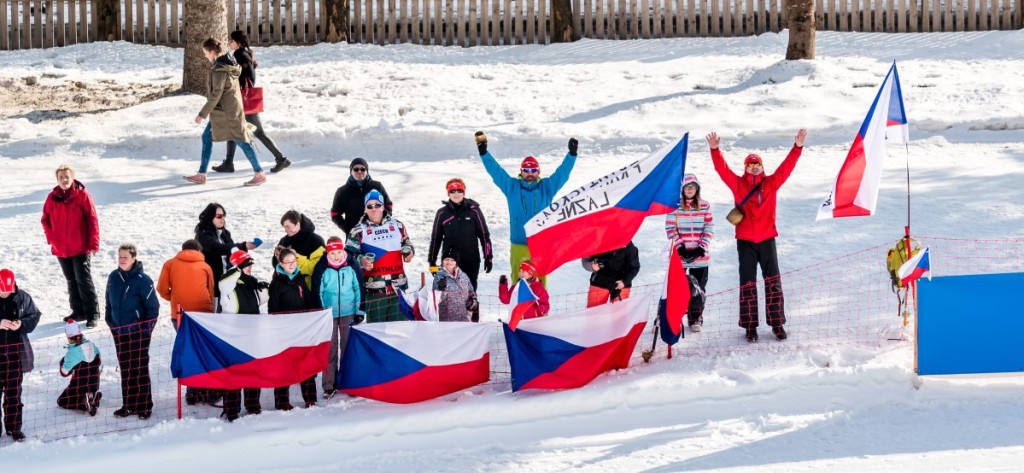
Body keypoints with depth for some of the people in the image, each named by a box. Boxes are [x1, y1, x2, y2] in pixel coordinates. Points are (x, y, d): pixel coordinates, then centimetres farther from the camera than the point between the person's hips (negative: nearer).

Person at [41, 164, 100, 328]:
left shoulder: (82, 195, -9)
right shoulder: (52, 197, 2)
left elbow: (93, 219, -9)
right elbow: (46, 219, 15)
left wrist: (94, 243, -11)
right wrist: (51, 239, 5)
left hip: (81, 248, -4)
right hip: (61, 249, 4)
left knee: (84, 280, -5)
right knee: (71, 281, 13)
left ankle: (92, 314, 0)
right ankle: (78, 311, 22)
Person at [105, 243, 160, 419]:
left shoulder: (142, 280, -12)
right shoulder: (114, 277, 5)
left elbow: (153, 306, -8)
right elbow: (109, 303, 17)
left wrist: (147, 328, -10)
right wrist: (111, 323, 12)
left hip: (138, 332, -5)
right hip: (119, 332, 5)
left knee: (140, 368, -1)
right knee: (125, 369, 10)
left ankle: (144, 406, 6)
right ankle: (129, 405, 18)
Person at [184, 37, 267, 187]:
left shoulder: (219, 69, -20)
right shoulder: (229, 63, 9)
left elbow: (215, 95, -21)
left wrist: (203, 114, -17)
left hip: (226, 111, -10)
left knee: (240, 140, -3)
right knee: (207, 137, 11)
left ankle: (259, 174, 4)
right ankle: (201, 175, 13)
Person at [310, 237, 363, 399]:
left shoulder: (352, 265, -3)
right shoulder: (321, 268, -7)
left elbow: (359, 288, 4)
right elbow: (317, 292, -1)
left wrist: (360, 311, 3)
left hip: (349, 312, 1)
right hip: (329, 313, -1)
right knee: (330, 349, 1)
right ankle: (329, 385, 5)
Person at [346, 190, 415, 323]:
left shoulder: (397, 226, 12)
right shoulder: (359, 231, 3)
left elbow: (406, 243, 24)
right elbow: (349, 254, 2)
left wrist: (409, 252, 2)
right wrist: (361, 261, -17)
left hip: (398, 285, 3)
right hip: (374, 287, -3)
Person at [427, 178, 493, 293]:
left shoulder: (473, 211, -1)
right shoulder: (442, 213, 2)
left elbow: (484, 235, 2)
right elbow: (436, 238, 9)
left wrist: (488, 257, -1)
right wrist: (432, 260, 9)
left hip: (471, 261, -1)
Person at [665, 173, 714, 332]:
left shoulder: (704, 206, 3)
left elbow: (709, 229, 2)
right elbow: (670, 229, -2)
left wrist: (702, 248, -8)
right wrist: (680, 247, -11)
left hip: (700, 254, 2)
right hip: (680, 254, -2)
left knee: (698, 287, 7)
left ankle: (695, 318, 19)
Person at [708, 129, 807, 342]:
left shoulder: (771, 183, 5)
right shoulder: (738, 184, 3)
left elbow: (787, 166, -1)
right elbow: (722, 169, -5)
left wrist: (798, 147, -11)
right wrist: (715, 150, -18)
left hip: (767, 239, 1)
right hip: (745, 241, -1)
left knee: (773, 283, 1)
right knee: (747, 284, 2)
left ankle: (777, 324, 7)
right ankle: (750, 327, 7)